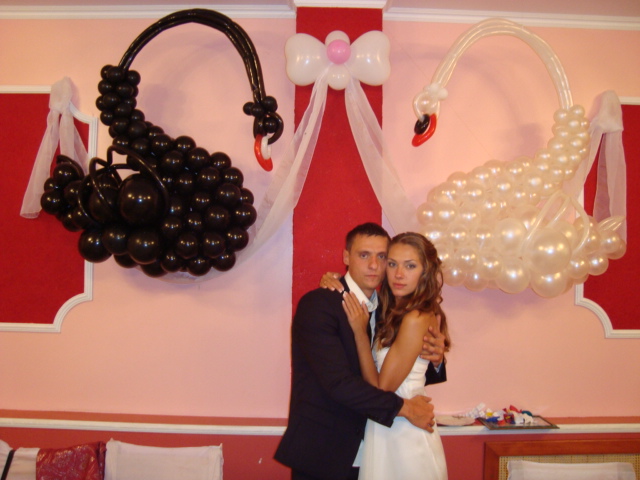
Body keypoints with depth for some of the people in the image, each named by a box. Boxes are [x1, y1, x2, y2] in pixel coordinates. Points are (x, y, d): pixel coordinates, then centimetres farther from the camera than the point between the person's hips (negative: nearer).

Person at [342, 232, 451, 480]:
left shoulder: (416, 319, -22)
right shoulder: (395, 311, 3)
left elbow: (381, 387, -19)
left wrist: (360, 331, -18)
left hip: (404, 434, -8)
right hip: (389, 428, 8)